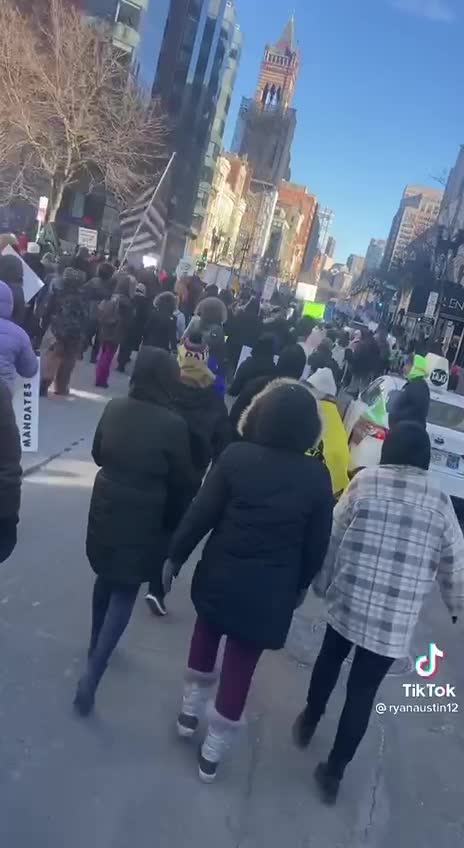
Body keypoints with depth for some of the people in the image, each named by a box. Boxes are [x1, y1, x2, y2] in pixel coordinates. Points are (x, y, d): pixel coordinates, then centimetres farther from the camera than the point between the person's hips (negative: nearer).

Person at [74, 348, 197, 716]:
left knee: (107, 578, 25)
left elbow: (98, 454, 9)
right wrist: (175, 520, 7)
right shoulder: (173, 424, -20)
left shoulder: (115, 409, -5)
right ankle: (93, 673, 1)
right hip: (144, 519, -5)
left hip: (106, 508, 6)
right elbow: (183, 481, -10)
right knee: (125, 592, 6)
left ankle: (96, 644, 44)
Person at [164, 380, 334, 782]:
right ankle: (212, 753, 29)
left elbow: (201, 514, -11)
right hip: (271, 592, 0)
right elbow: (317, 543, -2)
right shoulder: (317, 476, -10)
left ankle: (190, 712, 43)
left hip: (221, 576, 1)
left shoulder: (236, 456, -14)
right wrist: (301, 584, 13)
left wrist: (175, 556, 3)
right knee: (240, 666, 14)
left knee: (207, 634, 28)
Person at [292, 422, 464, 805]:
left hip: (349, 599, 1)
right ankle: (334, 772, 23)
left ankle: (309, 722, 46)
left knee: (330, 660, 27)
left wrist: (322, 583, 13)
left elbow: (334, 536, 0)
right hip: (396, 621, 0)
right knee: (363, 692, 13)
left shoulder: (364, 480, -4)